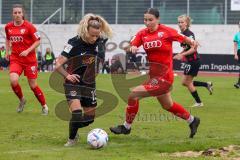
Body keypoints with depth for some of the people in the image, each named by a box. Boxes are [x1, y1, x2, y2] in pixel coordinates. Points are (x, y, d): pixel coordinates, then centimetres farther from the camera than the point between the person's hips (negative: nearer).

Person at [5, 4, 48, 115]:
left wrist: (27, 51, -18)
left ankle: (44, 106, 24)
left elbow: (38, 41, -6)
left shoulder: (29, 26, -10)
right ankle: (21, 100, 8)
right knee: (13, 80, -21)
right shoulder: (8, 27, 3)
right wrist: (7, 51, 9)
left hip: (29, 59, -3)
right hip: (15, 59, 3)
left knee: (33, 85, 1)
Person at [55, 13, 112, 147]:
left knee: (90, 117, 8)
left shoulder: (96, 42, -5)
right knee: (77, 114, -22)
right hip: (73, 84, -5)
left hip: (89, 84, 5)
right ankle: (72, 139, 2)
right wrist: (67, 75, -28)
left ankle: (74, 129, 37)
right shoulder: (74, 43, -19)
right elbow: (58, 64, -16)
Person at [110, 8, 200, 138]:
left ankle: (126, 127, 3)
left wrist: (192, 42, -19)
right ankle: (192, 120, 48)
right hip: (153, 75, 7)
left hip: (163, 77, -7)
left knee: (134, 94, -14)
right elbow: (132, 46, -9)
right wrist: (133, 47, -32)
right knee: (168, 105, 25)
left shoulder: (166, 31, -11)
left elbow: (182, 38, 1)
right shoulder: (142, 33, 2)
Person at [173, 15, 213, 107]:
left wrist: (182, 54, -32)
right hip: (189, 61, 9)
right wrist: (179, 55, 10)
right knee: (184, 82, 12)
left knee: (187, 82, -1)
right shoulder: (182, 34, 9)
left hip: (194, 61, -9)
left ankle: (199, 102, 10)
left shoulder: (189, 34, -18)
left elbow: (193, 49, -25)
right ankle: (207, 84, 20)